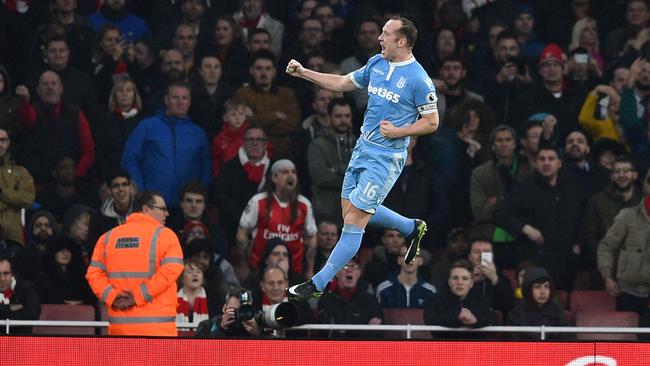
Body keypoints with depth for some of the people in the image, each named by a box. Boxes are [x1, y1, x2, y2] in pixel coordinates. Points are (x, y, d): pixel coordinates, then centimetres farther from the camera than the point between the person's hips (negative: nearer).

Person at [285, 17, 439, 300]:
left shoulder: (418, 79, -16)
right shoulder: (376, 63, 5)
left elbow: (431, 122, -9)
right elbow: (343, 83, 16)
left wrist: (398, 132, -20)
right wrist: (303, 73, 9)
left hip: (386, 158, -8)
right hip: (363, 148, 8)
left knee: (354, 220, -7)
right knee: (352, 210, 17)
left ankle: (318, 284, -2)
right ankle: (412, 228, 37)